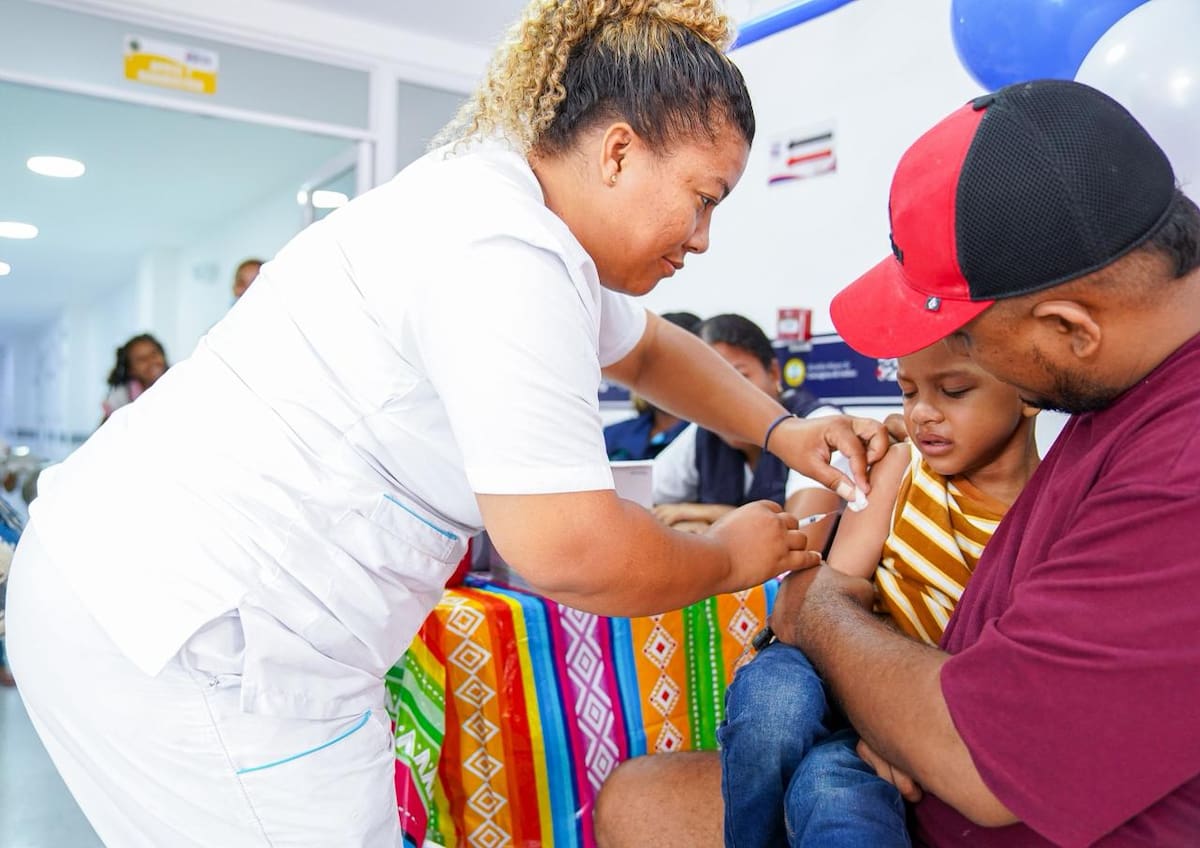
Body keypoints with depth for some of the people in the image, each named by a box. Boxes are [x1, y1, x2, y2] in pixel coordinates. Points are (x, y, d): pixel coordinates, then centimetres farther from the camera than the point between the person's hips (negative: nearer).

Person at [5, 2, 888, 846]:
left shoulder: (514, 209, 10)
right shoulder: (508, 262, -22)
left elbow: (650, 348, 23)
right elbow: (570, 552, -25)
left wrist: (779, 429, 10)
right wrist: (730, 556, -6)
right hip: (188, 631, -9)